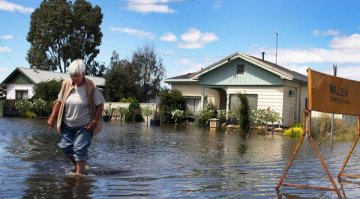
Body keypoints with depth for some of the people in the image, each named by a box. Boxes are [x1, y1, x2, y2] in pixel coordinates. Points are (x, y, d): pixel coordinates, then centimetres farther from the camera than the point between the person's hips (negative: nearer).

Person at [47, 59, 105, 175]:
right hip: (68, 124, 5)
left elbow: (100, 105, -11)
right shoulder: (66, 84, -5)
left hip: (84, 126, -5)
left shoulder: (91, 87, -16)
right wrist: (52, 117, 2)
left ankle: (80, 173, 2)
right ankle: (77, 165, 34)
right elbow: (59, 101, 5)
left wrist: (94, 122, -15)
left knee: (80, 149, -9)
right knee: (65, 147, 9)